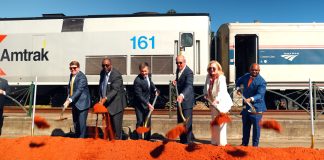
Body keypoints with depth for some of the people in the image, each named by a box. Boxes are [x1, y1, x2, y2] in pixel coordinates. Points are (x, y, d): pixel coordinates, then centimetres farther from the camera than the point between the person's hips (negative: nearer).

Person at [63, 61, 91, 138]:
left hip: (82, 103, -9)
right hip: (74, 103, 9)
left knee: (82, 123, -6)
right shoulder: (71, 75, 8)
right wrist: (68, 96, 5)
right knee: (75, 123, 19)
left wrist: (69, 100, -33)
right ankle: (76, 138, 34)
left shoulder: (82, 77, -19)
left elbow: (79, 90, -27)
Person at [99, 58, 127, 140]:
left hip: (116, 103, -7)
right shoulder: (102, 72, 5)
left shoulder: (116, 75, -19)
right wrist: (101, 97, 4)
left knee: (116, 124, -3)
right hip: (106, 102, 7)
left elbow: (115, 90, -27)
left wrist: (105, 98, -38)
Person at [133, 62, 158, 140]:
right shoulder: (137, 81, -26)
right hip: (140, 104, -7)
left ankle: (147, 139, 27)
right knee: (140, 122, -6)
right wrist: (148, 104, -30)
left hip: (147, 102, 7)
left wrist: (155, 90, 8)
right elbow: (139, 95, -26)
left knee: (148, 122, 14)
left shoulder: (148, 75, -4)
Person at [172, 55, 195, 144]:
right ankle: (182, 140, 29)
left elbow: (189, 86, -36)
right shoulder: (178, 70, 8)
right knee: (180, 122, 16)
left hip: (187, 100, -9)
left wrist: (182, 95, -53)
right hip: (179, 100, 9)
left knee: (187, 122, -4)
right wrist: (175, 82, 0)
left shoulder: (189, 72, -20)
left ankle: (188, 141, 7)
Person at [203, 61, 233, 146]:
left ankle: (221, 142, 8)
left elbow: (221, 91, -34)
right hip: (213, 103, 8)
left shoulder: (221, 78, -21)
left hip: (222, 103, -8)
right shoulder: (208, 77, 0)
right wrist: (206, 94, -15)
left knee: (220, 123, -5)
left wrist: (216, 99, -49)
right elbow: (206, 87, 6)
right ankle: (215, 141, 33)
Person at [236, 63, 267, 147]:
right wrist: (238, 88, 6)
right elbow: (238, 81, 24)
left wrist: (251, 99, -40)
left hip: (256, 107, -6)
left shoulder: (261, 82, -14)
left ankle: (255, 145, 13)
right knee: (245, 125, 15)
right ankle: (244, 143, 28)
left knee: (256, 126, 0)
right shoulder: (246, 76, 5)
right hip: (246, 106, 6)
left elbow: (260, 94, -24)